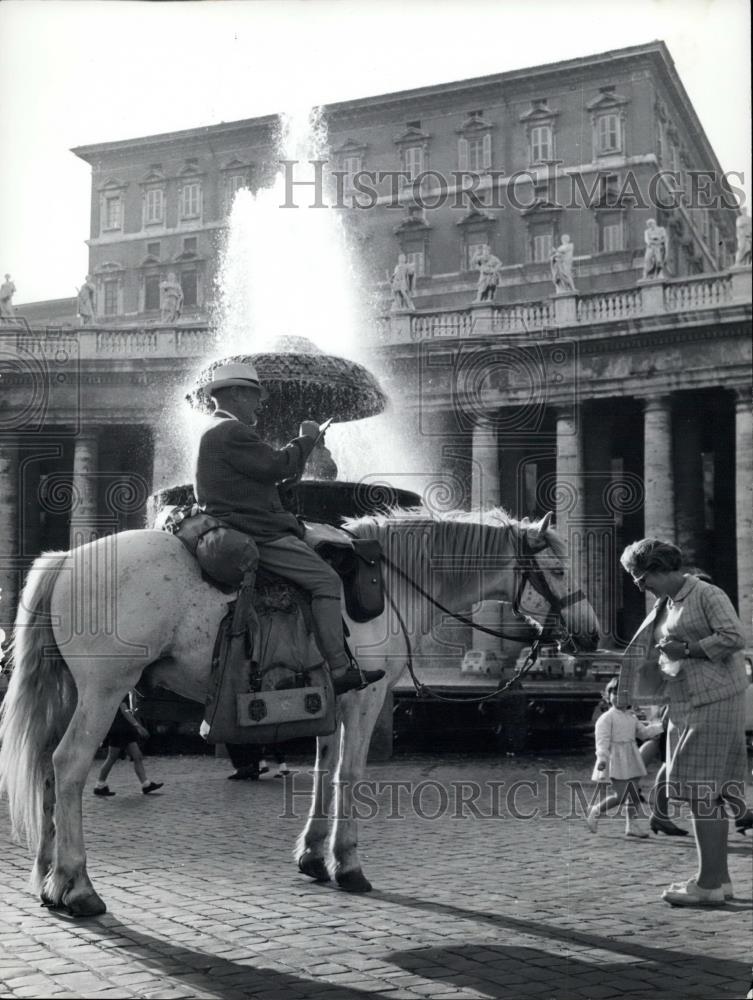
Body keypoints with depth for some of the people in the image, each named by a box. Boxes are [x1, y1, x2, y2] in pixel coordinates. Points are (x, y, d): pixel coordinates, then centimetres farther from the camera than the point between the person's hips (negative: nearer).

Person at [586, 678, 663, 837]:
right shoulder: (606, 718, -9)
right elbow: (602, 740, -17)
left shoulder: (631, 718, 14)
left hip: (630, 760, 8)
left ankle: (632, 825, 15)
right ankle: (595, 811, 8)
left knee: (633, 793, 7)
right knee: (620, 795, -12)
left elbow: (644, 732, 22)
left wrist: (661, 726, 11)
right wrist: (602, 758, -31)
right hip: (615, 760, -8)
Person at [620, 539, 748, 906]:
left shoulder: (707, 595, -8)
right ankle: (718, 878, 17)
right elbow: (654, 652, 22)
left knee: (701, 793, -9)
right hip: (685, 705, 9)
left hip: (714, 702, -9)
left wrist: (687, 649, -17)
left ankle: (709, 884, -6)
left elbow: (735, 637, -17)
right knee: (709, 795, 11)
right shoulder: (664, 606, 17)